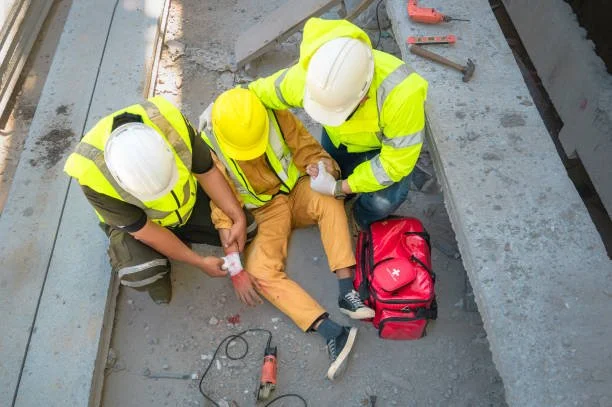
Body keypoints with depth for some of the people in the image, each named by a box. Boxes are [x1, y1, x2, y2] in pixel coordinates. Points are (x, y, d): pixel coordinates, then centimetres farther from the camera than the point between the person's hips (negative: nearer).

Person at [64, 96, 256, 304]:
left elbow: (207, 171, -16)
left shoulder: (170, 122, -34)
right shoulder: (93, 173, -37)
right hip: (133, 219, -3)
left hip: (188, 201, 4)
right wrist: (199, 262, -20)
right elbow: (143, 230, -26)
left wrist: (239, 218, -22)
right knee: (142, 275, -31)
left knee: (246, 227, -7)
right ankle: (157, 268, 6)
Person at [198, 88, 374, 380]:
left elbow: (309, 150, -7)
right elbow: (223, 211, -19)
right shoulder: (210, 150, -19)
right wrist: (236, 270, -22)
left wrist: (320, 168, -34)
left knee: (330, 201, -34)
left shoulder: (276, 116, -16)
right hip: (264, 210, -1)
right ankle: (334, 333, -32)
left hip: (296, 190, 1)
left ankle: (347, 293, -32)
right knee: (261, 273, -24)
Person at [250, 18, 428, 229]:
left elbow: (395, 162, -32)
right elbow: (256, 94, -14)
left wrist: (342, 187, -29)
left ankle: (363, 221, 10)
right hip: (340, 137, 4)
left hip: (388, 142, -3)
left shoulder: (401, 93, -45)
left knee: (383, 201, -23)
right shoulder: (305, 77, -34)